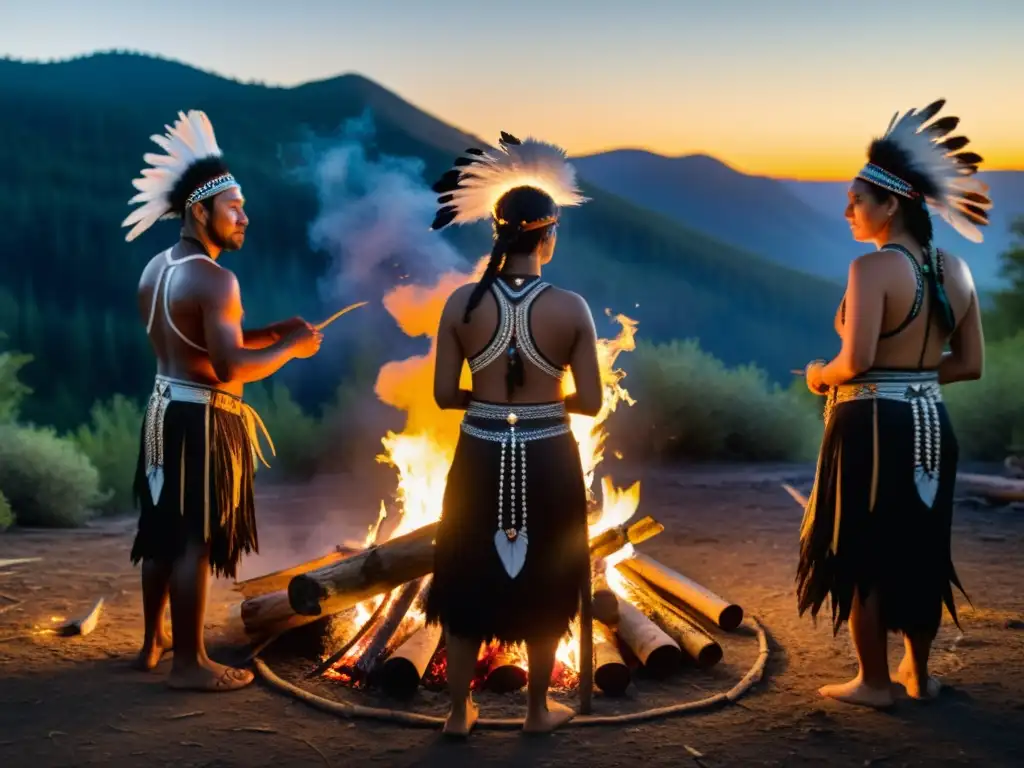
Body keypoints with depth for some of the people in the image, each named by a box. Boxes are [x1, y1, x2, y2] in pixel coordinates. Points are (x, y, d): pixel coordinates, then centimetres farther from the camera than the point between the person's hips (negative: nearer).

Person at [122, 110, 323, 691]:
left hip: (165, 408, 10)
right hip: (202, 419, -9)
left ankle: (154, 642, 31)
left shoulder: (156, 269, 10)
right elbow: (231, 368, -27)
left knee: (163, 532, 18)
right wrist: (290, 348, -13)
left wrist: (270, 332, 12)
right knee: (194, 541, -1)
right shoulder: (214, 278, -20)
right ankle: (189, 663, 8)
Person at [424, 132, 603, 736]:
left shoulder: (462, 303, -8)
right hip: (547, 458, -1)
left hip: (481, 455, 1)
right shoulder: (570, 307, -11)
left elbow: (445, 394, -4)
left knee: (470, 580, 15)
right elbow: (591, 402, -8)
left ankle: (459, 712, 24)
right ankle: (539, 709, 29)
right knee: (543, 585, 16)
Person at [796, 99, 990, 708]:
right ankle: (919, 673, 30)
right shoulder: (955, 270, 5)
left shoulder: (873, 268, -17)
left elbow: (855, 360, -24)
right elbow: (971, 365, 7)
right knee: (920, 548, 18)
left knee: (865, 553, 7)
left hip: (874, 425, -7)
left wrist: (821, 376, -3)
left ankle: (875, 681, 17)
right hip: (929, 421, 7)